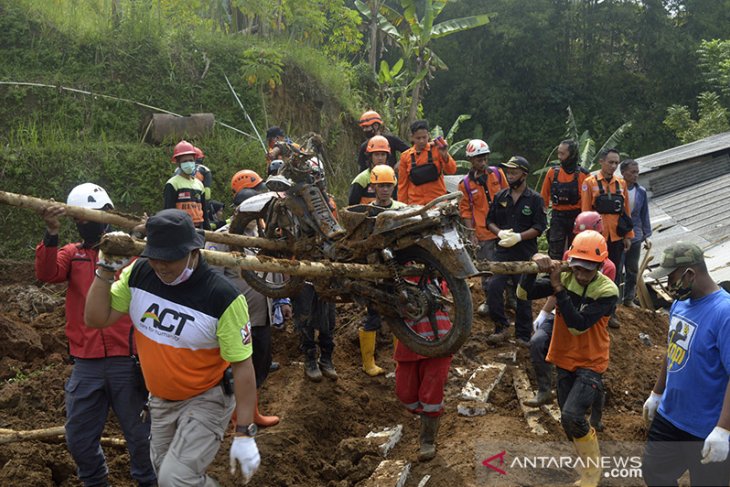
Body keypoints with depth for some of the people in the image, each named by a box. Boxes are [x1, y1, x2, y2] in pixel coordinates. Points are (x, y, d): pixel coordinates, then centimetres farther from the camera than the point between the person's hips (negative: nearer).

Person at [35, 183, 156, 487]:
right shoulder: (71, 254, 9)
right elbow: (47, 273, -11)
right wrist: (51, 235, -25)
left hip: (127, 360, -3)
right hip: (85, 363, 3)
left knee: (140, 433, 8)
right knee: (79, 439, 13)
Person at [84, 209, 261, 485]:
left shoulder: (223, 297, -27)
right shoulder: (138, 274, -12)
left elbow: (242, 366, -22)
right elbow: (96, 319, -4)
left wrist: (244, 434, -21)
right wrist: (106, 270, -18)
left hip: (205, 400, -6)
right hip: (159, 400, 6)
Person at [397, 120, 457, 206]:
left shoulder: (436, 149, -1)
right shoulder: (406, 156, 3)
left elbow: (452, 170, -8)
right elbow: (402, 184, 8)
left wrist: (445, 156, -26)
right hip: (415, 204, 1)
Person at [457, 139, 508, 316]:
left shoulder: (497, 173, 1)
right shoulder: (465, 184, -2)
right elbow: (465, 210, 1)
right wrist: (471, 233, -5)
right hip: (483, 233, -1)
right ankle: (488, 299, 20)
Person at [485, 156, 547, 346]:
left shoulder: (535, 199, -1)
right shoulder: (500, 197, 9)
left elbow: (540, 227, -7)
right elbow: (490, 220, 12)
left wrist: (518, 237, -19)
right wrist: (500, 233, -9)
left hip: (526, 254, -3)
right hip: (502, 252, 3)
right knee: (493, 288, -11)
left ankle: (523, 335, 18)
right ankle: (501, 327, 5)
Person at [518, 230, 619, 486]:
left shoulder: (607, 291, -20)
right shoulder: (564, 277, -8)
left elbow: (578, 325, -29)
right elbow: (524, 293, -13)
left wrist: (558, 288, -32)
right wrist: (534, 267, -30)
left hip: (591, 364, -5)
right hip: (565, 361, 5)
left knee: (571, 416, -20)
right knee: (569, 420, 14)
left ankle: (593, 466, 6)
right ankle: (586, 461, 40)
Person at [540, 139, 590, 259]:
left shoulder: (584, 175, -5)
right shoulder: (553, 172, 3)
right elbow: (544, 197, 7)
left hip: (577, 218, -1)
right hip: (557, 217, 1)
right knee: (555, 254, -2)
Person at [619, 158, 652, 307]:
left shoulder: (641, 192, 1)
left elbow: (644, 215, 10)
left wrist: (647, 236, 9)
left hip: (635, 237, 5)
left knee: (633, 271, 14)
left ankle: (629, 299, 28)